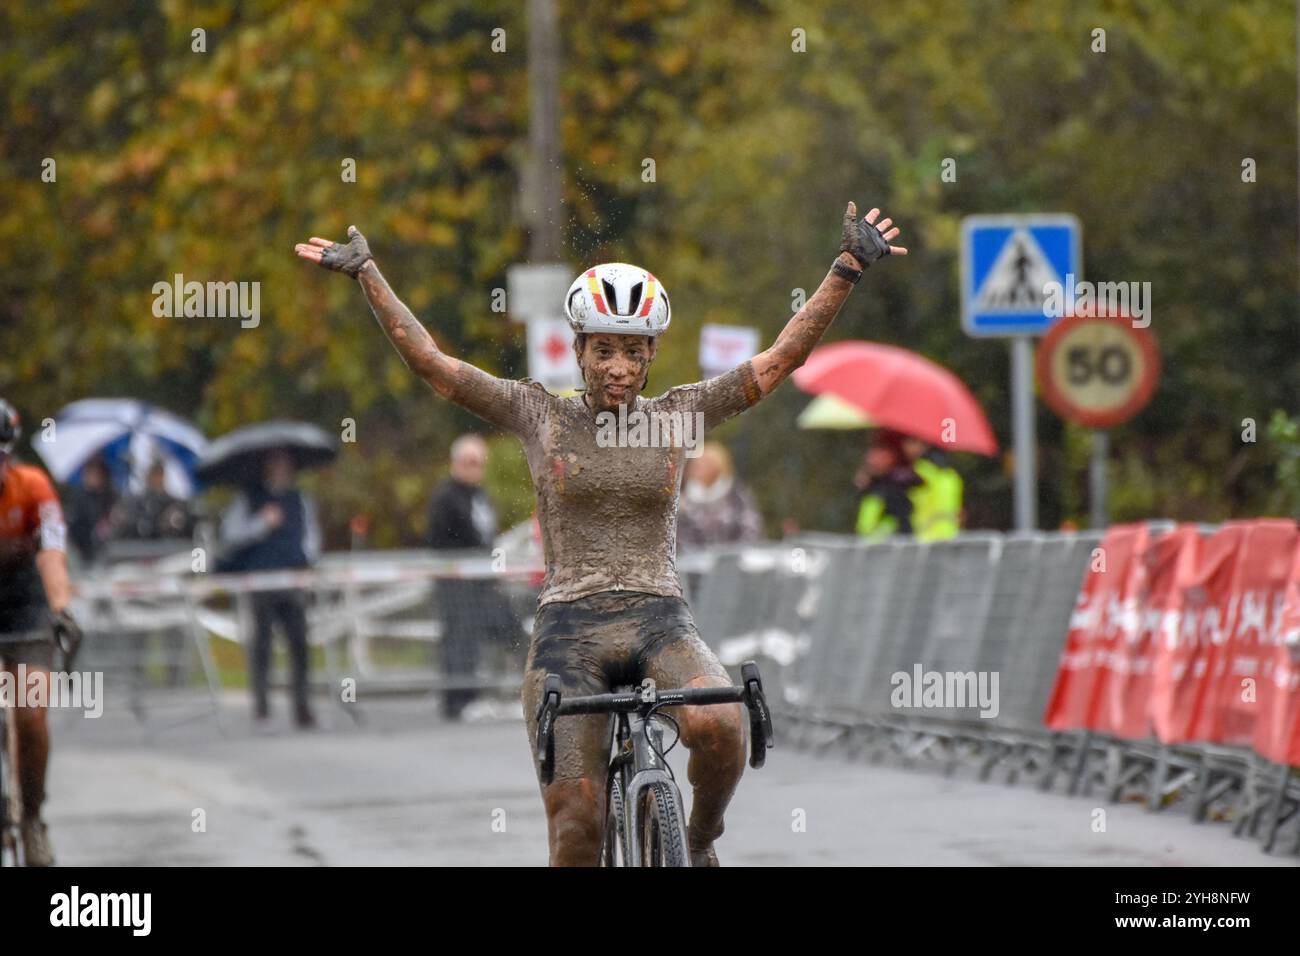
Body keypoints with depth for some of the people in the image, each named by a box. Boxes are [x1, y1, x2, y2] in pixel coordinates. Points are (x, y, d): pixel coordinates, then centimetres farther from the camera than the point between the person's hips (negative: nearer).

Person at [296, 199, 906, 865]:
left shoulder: (677, 415, 7)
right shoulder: (538, 414, 6)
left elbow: (783, 357, 2)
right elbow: (429, 362, 2)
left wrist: (847, 267, -6)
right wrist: (365, 273, -1)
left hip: (660, 623, 0)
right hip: (569, 632, 0)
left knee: (718, 725, -31)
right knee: (575, 829, -12)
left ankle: (701, 842, -2)